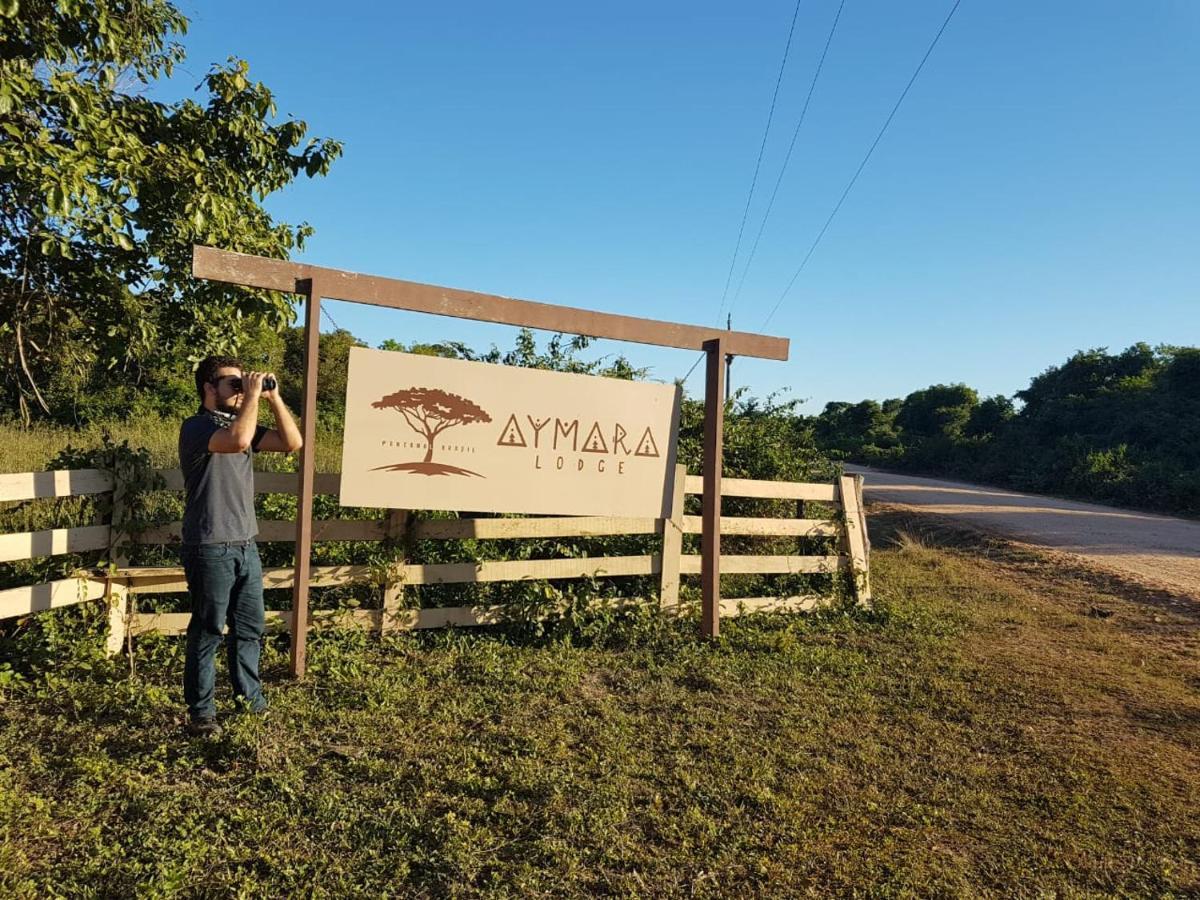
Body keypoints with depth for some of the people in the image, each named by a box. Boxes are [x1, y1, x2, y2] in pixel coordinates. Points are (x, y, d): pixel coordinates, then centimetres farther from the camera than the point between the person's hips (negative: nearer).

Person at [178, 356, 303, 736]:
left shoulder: (242, 422, 12)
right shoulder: (196, 427, -12)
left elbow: (293, 442, 5)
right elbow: (238, 441, -33)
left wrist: (273, 397, -1)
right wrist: (253, 396, -20)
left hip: (245, 545, 8)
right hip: (210, 549, -7)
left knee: (250, 627, 15)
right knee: (207, 632, 4)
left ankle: (250, 698, 29)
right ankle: (200, 711, 17)